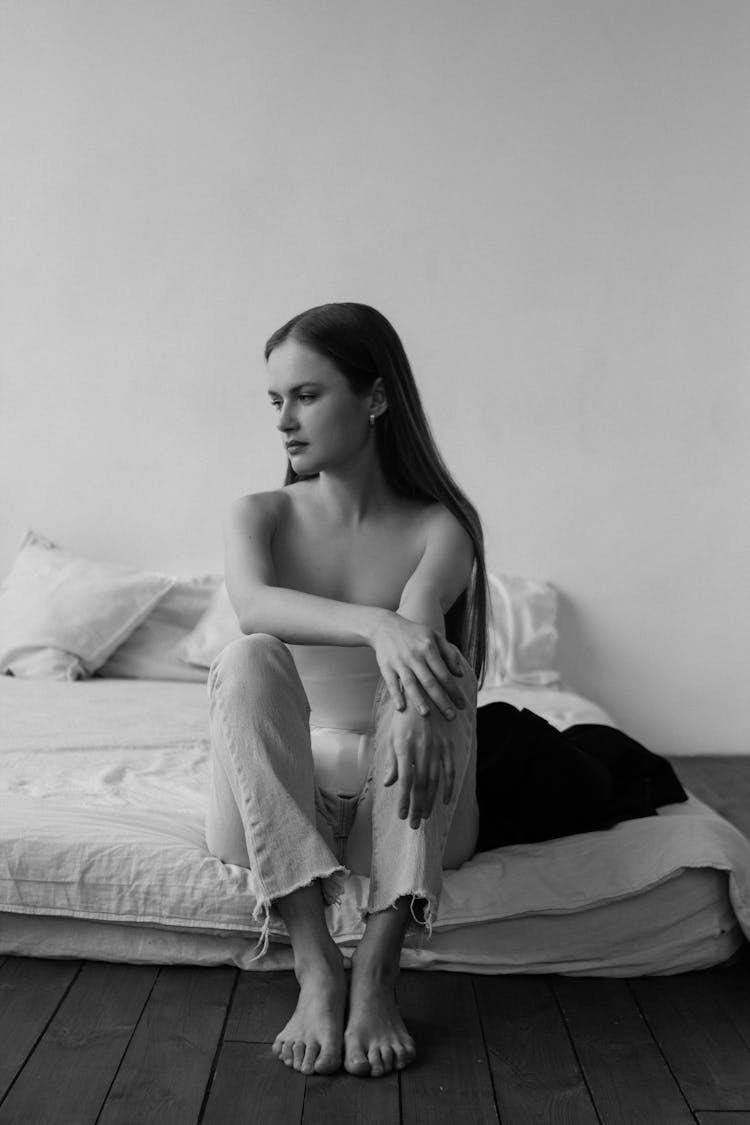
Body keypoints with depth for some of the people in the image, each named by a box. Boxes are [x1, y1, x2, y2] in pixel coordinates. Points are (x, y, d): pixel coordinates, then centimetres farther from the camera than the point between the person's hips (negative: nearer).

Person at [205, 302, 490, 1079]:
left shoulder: (440, 528, -4)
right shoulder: (257, 516, -2)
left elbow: (420, 625, -27)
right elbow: (252, 605, -26)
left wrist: (417, 704, -51)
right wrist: (376, 625, -46)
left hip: (402, 797, -1)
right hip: (286, 789, 1)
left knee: (431, 672, -31)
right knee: (246, 662, -29)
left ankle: (375, 976, -30)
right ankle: (314, 970, -31)